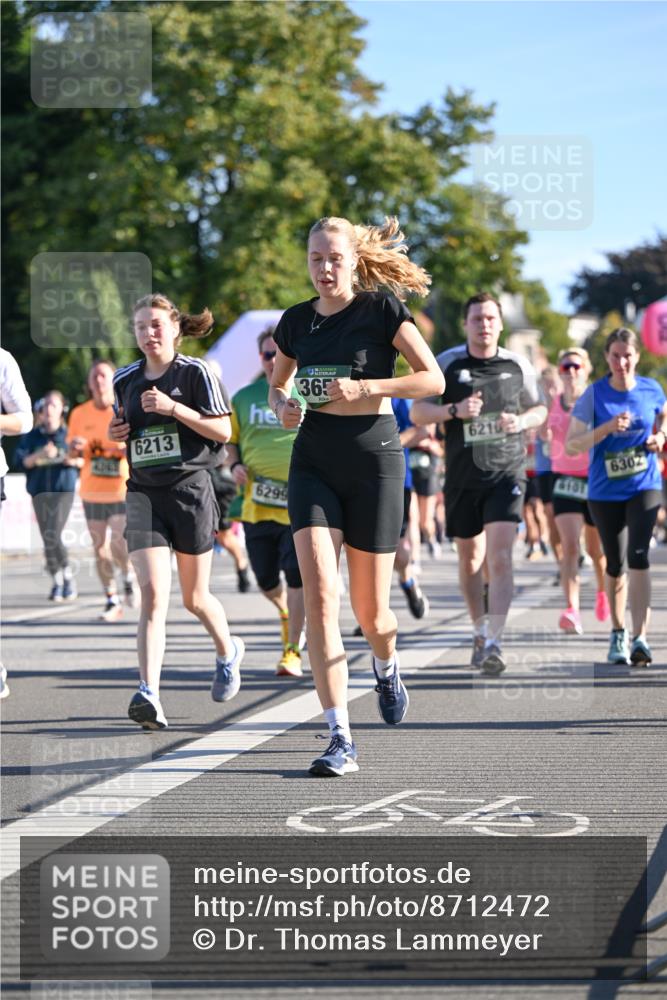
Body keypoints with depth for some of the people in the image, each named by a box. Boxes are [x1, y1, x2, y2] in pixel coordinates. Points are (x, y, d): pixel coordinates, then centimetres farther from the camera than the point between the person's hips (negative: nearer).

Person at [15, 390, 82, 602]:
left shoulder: (69, 434, 1)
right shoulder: (33, 436, 4)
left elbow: (87, 459, 5)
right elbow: (20, 460, -4)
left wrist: (73, 461, -15)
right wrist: (39, 455, -20)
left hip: (63, 490, -3)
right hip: (40, 492, 3)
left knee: (54, 536, -16)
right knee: (47, 539, 3)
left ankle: (68, 576, 3)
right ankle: (57, 583, 14)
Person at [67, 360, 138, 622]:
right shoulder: (80, 414, 5)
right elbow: (72, 452, 12)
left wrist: (126, 448, -22)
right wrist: (75, 447, -11)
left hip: (123, 491, -3)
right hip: (92, 492, 3)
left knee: (119, 545, -16)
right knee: (100, 548, 4)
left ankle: (129, 576, 15)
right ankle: (111, 600, 15)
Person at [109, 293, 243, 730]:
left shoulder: (196, 372, -3)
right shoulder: (126, 380, 11)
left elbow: (223, 431, -8)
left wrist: (173, 408, -17)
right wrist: (116, 432, 4)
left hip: (190, 489, -3)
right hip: (143, 493, 3)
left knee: (195, 598, 9)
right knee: (153, 593, -15)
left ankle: (228, 651, 42)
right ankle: (149, 694, -24)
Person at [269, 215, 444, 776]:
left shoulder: (381, 308, -5)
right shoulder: (297, 321, 8)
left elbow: (433, 379, -10)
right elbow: (277, 384, 23)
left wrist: (364, 387, -20)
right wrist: (283, 406, 0)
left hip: (374, 461, -3)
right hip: (313, 463, 3)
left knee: (370, 609, 4)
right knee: (319, 593, -15)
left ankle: (386, 666, 44)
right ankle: (341, 740, -17)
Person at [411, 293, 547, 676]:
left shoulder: (518, 366, 4)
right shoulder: (446, 364, 0)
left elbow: (539, 409, 15)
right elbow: (418, 412, 0)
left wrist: (522, 421, -8)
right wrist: (454, 410, -18)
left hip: (507, 473, -1)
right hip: (462, 476, 1)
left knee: (500, 556, -16)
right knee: (470, 558, 12)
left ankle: (494, 643, -21)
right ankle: (480, 631, 33)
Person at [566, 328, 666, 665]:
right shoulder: (595, 395, -8)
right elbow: (571, 446, -10)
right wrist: (608, 428, -23)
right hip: (604, 492, 0)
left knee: (638, 557, -17)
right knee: (615, 564, 9)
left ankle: (640, 638, -20)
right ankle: (618, 632, 29)